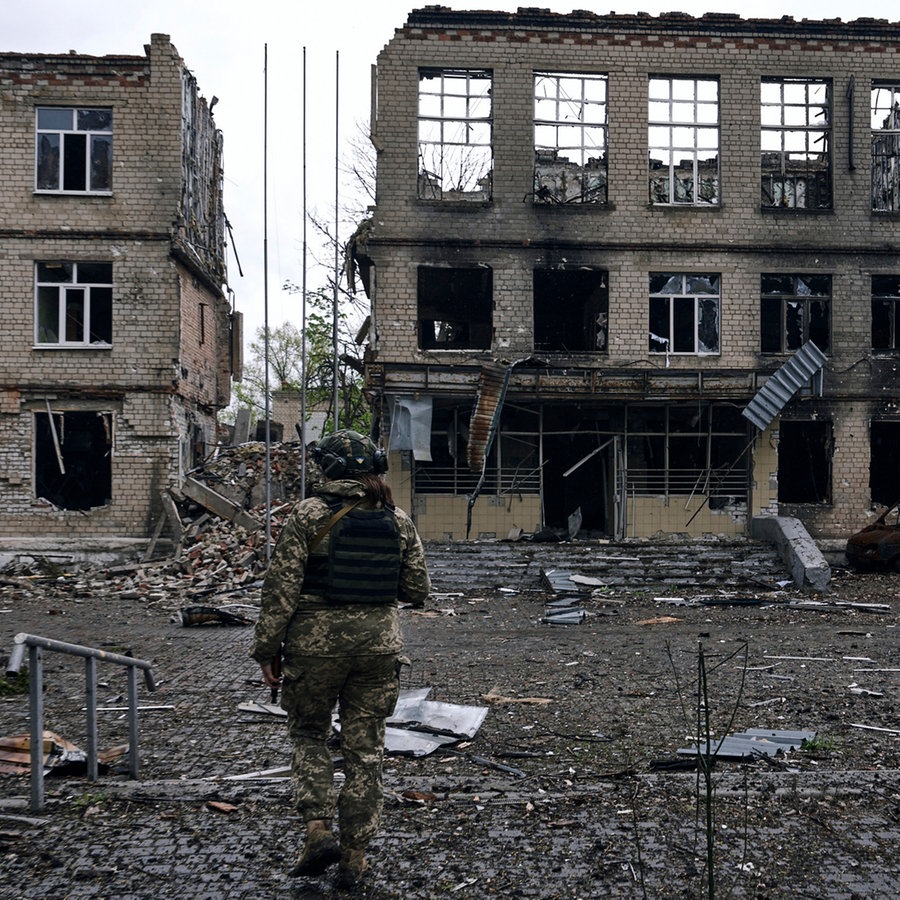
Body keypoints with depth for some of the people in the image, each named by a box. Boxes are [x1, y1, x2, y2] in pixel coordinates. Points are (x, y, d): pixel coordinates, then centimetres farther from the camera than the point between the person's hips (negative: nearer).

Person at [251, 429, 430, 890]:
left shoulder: (308, 515, -9)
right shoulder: (398, 521, 2)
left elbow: (281, 587, -10)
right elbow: (417, 590, 7)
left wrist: (267, 648, -2)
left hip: (316, 642, -3)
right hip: (379, 644, 3)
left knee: (308, 734, 18)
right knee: (364, 749, 11)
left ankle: (318, 830, 4)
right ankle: (354, 855, 17)